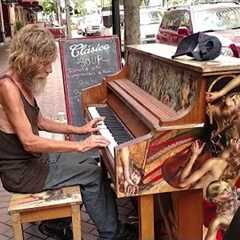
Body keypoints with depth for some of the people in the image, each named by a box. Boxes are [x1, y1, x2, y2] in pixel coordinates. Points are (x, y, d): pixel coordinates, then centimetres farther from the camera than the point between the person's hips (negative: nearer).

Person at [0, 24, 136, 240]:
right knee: (94, 174, -7)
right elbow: (29, 142, -29)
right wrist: (80, 145, -27)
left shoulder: (24, 83, 5)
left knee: (90, 163, 16)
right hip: (21, 172, -9)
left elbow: (39, 122, 15)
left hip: (33, 158, 9)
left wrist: (79, 129, 9)